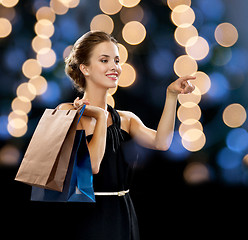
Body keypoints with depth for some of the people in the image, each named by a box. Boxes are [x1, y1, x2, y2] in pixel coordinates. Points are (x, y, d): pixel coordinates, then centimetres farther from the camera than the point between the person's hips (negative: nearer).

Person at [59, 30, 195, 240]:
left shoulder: (125, 119, 10)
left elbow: (160, 142, -9)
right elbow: (91, 164, -19)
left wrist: (171, 95, -11)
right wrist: (101, 116, -11)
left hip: (125, 217, 5)